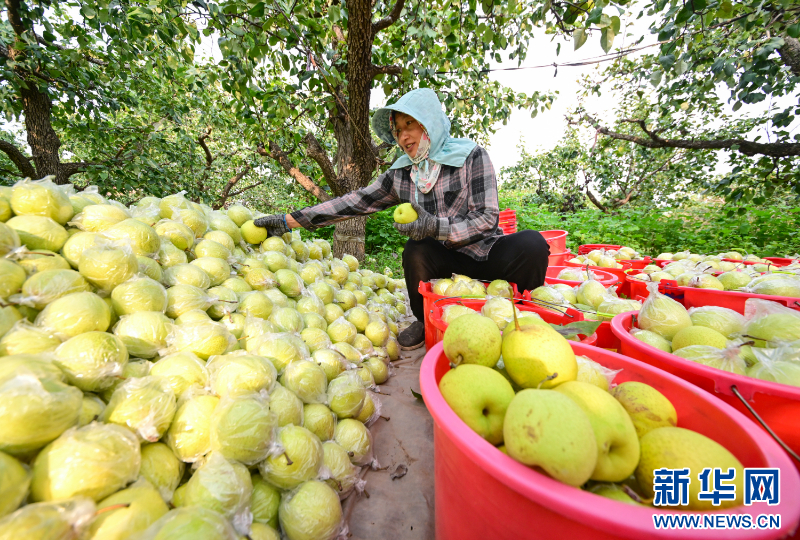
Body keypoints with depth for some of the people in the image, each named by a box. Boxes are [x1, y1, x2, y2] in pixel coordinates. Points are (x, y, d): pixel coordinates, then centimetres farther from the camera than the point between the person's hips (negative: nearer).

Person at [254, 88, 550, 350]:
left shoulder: (471, 156, -7)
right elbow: (355, 201, -1)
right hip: (451, 262, 2)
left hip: (489, 254, -2)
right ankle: (426, 322, 1)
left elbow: (486, 218, -14)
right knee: (416, 251, -28)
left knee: (531, 243, -29)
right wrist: (289, 221, -5)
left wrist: (435, 226, -30)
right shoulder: (401, 174, 2)